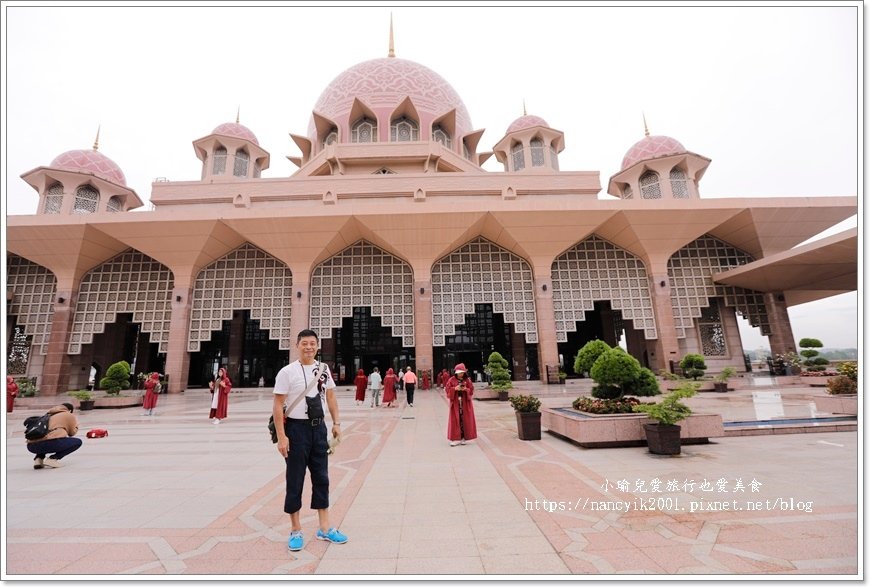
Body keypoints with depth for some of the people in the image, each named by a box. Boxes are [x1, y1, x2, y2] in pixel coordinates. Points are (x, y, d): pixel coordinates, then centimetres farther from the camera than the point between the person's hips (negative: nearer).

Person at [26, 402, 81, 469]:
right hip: (51, 443, -7)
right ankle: (53, 458, -7)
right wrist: (76, 423, 36)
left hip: (31, 446, 7)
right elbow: (72, 432, 17)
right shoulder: (69, 415, 16)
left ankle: (38, 459, 13)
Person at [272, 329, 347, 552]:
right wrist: (281, 436, -15)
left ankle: (324, 528, 26)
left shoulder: (323, 368, 4)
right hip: (296, 428, -5)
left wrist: (336, 422, 5)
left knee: (321, 478, 12)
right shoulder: (287, 372, -10)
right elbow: (278, 405, -10)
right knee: (295, 480, 6)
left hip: (319, 427, 5)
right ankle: (296, 531, 25)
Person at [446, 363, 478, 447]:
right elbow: (448, 390, -1)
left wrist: (466, 389, -17)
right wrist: (455, 388, -18)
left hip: (465, 403, 1)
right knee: (455, 420, -1)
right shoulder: (451, 380, 0)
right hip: (455, 403, -1)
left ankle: (463, 437, 12)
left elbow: (471, 390, 3)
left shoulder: (467, 380, 3)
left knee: (465, 420, 2)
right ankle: (454, 438, 3)